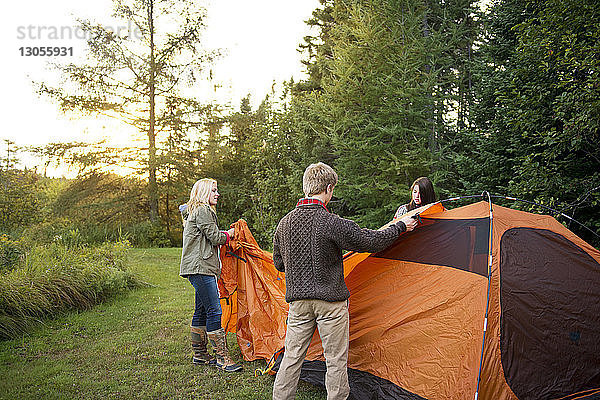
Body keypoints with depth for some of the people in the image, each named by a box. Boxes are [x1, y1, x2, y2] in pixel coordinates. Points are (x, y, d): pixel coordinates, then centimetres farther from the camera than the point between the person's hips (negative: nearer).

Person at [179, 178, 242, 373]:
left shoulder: (193, 211, 24)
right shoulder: (202, 211, -9)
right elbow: (215, 237, -14)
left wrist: (224, 235, 15)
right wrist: (229, 234, 4)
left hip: (200, 268, 11)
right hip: (200, 267, -11)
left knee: (201, 311, 15)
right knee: (214, 311, -10)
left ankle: (199, 354, 23)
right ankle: (222, 357, -7)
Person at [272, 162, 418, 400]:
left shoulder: (285, 223, 1)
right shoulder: (332, 223, -17)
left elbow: (279, 264, 11)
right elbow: (371, 242, -9)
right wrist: (401, 226, 4)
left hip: (298, 299, 5)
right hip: (330, 301, -5)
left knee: (292, 356, 14)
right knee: (336, 361, 9)